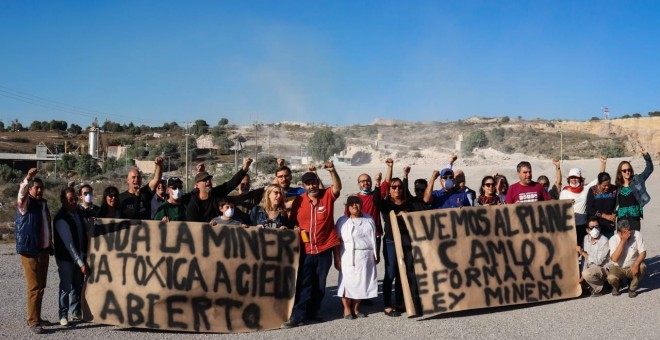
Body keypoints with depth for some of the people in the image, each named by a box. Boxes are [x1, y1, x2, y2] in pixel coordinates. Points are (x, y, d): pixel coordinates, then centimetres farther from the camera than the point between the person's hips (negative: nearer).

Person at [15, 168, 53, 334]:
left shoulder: (43, 203, 14)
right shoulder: (25, 203, -6)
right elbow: (21, 193, -29)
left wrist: (50, 245, 21)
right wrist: (28, 178, -46)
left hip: (43, 250, 7)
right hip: (29, 250, -7)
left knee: (41, 286, 12)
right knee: (34, 287, -9)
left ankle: (36, 317, 22)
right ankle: (33, 321, -4)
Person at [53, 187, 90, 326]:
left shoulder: (79, 213, 1)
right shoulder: (61, 219, -20)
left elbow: (85, 231, 10)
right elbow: (68, 243, -22)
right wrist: (81, 263, -23)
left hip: (79, 256, 6)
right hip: (66, 257, -6)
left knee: (78, 285, 13)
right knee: (66, 286, -1)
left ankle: (76, 313, 25)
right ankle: (63, 315, 12)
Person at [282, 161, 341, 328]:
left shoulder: (327, 195, -5)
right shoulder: (299, 200, -2)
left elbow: (338, 188, -26)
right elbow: (294, 222, 10)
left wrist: (332, 171, -40)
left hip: (324, 249, 0)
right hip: (305, 250, 0)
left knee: (319, 284, 11)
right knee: (304, 285, 0)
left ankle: (312, 313, 24)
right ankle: (298, 316, 3)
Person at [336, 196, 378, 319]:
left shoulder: (369, 220, 11)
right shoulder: (342, 221, 3)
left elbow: (373, 238, 14)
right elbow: (337, 240, 2)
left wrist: (375, 254, 9)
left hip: (365, 257, 3)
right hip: (348, 257, -3)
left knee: (361, 282, 5)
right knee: (347, 281, -3)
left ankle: (356, 308, 19)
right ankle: (347, 308, 10)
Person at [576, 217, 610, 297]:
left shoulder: (604, 241, -19)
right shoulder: (586, 238, 1)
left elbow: (598, 261, -22)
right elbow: (585, 259, 0)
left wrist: (582, 252, -18)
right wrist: (582, 276, -7)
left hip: (603, 269, -7)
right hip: (590, 268, 7)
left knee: (587, 273, -34)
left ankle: (599, 288, -6)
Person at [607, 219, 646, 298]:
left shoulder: (637, 235, -16)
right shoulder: (613, 239, -17)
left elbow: (643, 253, -16)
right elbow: (614, 258, -29)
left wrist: (636, 264, -35)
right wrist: (622, 241, -32)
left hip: (632, 267, 2)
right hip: (618, 268, -1)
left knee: (642, 267, -31)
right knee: (611, 278, -31)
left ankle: (632, 288, -5)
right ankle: (616, 287, 9)